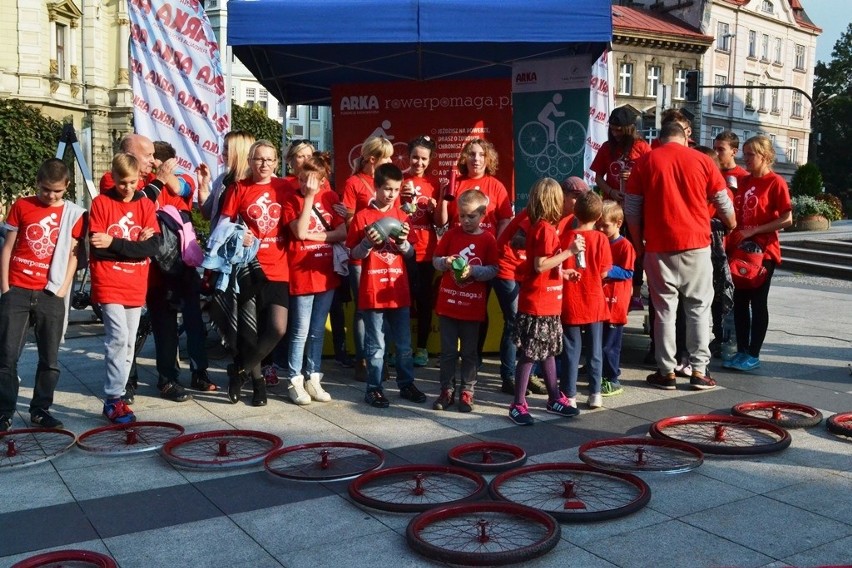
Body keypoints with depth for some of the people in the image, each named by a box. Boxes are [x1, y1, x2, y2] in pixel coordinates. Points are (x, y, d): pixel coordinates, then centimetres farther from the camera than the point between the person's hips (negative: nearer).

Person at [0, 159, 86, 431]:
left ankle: (41, 410, 16)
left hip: (51, 295, 0)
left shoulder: (74, 214, 2)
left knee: (50, 359, 4)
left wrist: (63, 288, -4)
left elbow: (73, 254, 4)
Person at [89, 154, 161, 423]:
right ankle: (113, 399, -6)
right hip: (109, 284, -4)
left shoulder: (146, 205, 5)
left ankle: (117, 396, 20)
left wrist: (114, 243, -16)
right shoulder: (101, 203, -2)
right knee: (118, 337, -15)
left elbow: (154, 246, -8)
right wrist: (134, 244, -14)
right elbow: (97, 248, -10)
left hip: (136, 286, 4)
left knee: (128, 343, 9)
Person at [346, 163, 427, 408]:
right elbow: (354, 254, -1)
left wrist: (403, 242, -11)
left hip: (398, 289, 4)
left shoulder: (401, 216, 8)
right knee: (376, 344, 3)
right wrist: (368, 242, -19)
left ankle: (406, 384, 23)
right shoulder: (362, 216, -3)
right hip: (372, 290, -4)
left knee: (404, 342, 11)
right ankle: (374, 388, 13)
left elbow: (410, 254, 10)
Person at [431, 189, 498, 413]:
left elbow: (493, 270, -4)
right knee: (448, 350, 8)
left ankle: (466, 391, 18)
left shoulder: (488, 239, -4)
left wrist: (473, 271, -20)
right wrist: (445, 262, -15)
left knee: (469, 351, 8)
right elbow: (435, 259, 6)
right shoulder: (451, 234, 2)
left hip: (473, 305, -1)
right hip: (448, 302, 2)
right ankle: (447, 390, 19)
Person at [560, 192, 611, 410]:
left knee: (571, 350, 7)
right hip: (593, 302, 0)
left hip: (570, 303, 0)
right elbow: (604, 272, -5)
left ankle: (569, 395, 9)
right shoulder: (600, 238, -8)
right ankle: (595, 394, 14)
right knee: (594, 349, 11)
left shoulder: (564, 237, -7)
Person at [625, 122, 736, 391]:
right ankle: (699, 371, 8)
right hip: (696, 244, 0)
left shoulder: (645, 162, 3)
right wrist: (733, 227, 30)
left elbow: (632, 209, 2)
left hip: (659, 247, 0)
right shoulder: (702, 160, 4)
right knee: (699, 308, 9)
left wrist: (638, 244, 12)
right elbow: (723, 203, 11)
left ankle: (666, 372, 9)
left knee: (664, 309, 6)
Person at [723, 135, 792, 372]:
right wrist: (733, 237, -1)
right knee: (740, 301, 9)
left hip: (763, 251, -6)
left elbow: (787, 219, -14)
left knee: (758, 302, 1)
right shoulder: (744, 181, 11)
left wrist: (753, 231, -17)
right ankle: (742, 351, 18)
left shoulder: (776, 182, -9)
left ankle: (753, 355, 10)